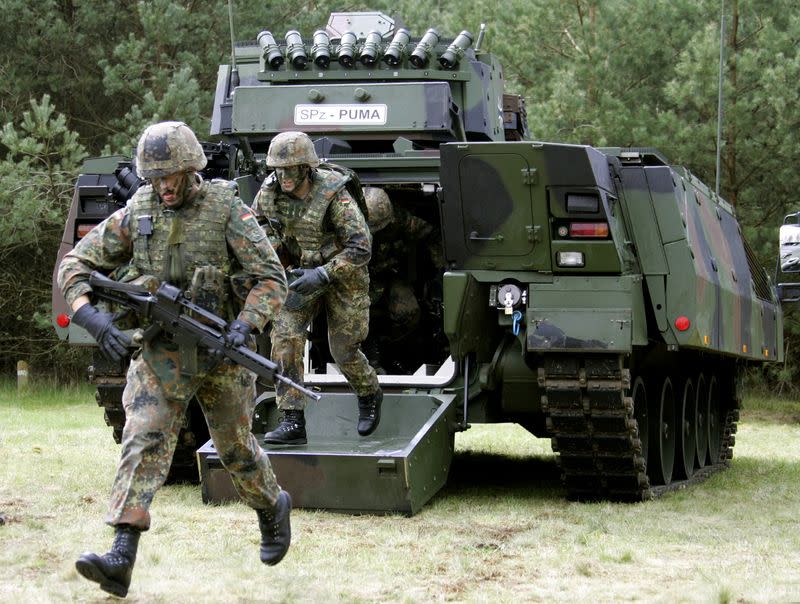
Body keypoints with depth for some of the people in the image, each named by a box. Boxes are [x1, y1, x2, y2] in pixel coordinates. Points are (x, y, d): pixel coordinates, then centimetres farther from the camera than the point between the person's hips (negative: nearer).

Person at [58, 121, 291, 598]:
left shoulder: (228, 211, -10)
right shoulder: (136, 214, -1)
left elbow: (272, 278, -10)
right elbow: (77, 264, 3)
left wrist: (245, 326, -26)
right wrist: (92, 315, -15)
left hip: (218, 351, -2)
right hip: (159, 352, 2)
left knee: (235, 447, 13)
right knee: (143, 444, -12)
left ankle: (273, 508, 45)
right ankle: (121, 559, -20)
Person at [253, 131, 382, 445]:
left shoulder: (334, 195, -28)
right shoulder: (269, 193, -13)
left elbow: (360, 248, -27)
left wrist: (322, 275, -35)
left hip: (341, 276, -4)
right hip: (299, 275, 4)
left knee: (344, 349, 1)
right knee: (285, 339, -14)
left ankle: (369, 395, 34)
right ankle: (292, 422, -12)